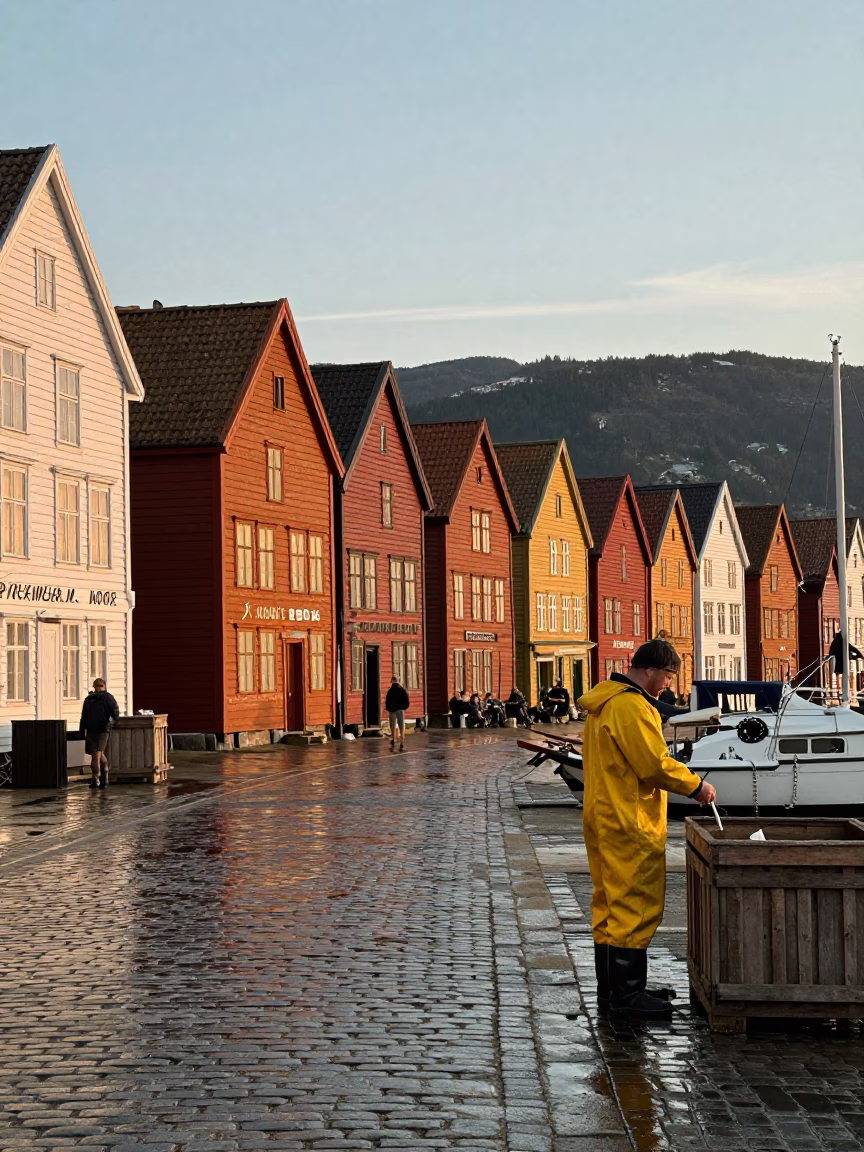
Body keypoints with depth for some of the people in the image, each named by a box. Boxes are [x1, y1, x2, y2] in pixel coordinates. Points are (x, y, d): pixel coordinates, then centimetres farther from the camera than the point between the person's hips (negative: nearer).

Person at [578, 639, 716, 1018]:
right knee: (635, 903, -6)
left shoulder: (604, 703, 16)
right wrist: (695, 786, -8)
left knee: (610, 902, 14)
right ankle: (627, 993, -3)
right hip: (630, 824, -11)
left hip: (603, 817, 11)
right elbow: (655, 764, -21)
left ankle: (611, 986, 22)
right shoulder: (632, 706, -19)